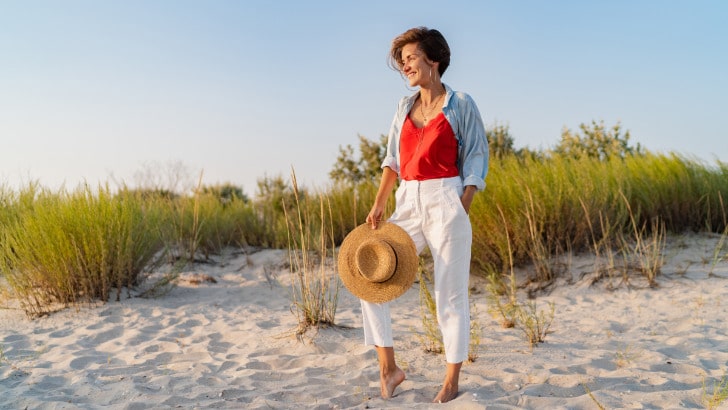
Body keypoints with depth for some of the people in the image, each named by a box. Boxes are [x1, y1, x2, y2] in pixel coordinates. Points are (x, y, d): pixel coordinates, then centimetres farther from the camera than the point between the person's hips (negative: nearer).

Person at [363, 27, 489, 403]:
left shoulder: (460, 104, -1)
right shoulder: (405, 106, 14)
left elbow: (476, 159, -2)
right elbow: (393, 158, 13)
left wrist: (461, 212, -12)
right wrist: (379, 204, 1)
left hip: (445, 203, -6)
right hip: (408, 204, 6)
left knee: (450, 292, 1)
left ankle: (452, 381, 16)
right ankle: (388, 368, 11)